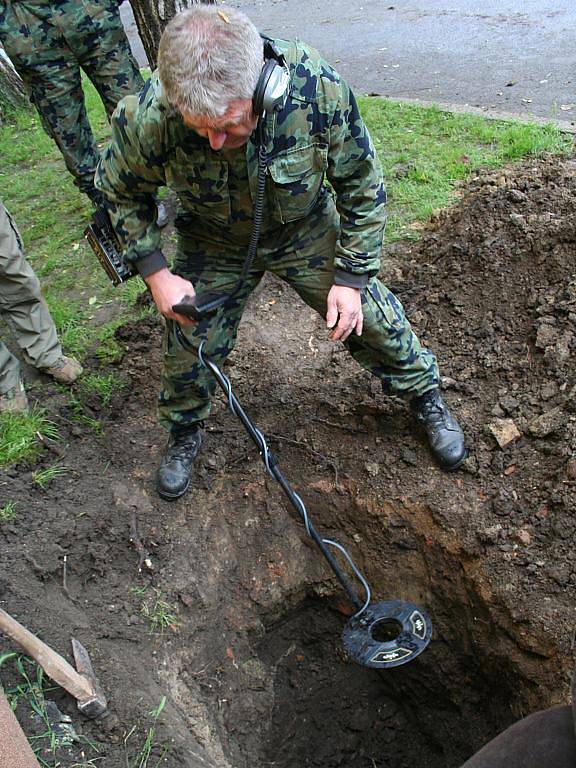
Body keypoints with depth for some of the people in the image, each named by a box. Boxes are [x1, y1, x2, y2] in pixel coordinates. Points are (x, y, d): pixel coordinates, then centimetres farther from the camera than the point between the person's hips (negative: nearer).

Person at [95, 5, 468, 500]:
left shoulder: (318, 88, -32)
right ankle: (184, 431, 39)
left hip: (307, 232, 0)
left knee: (368, 317, 4)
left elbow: (362, 186, -15)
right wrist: (156, 273, -17)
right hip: (214, 246, 1)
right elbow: (120, 191, -9)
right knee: (191, 344, 5)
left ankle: (426, 395, 34)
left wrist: (352, 276, -15)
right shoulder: (150, 118, -31)